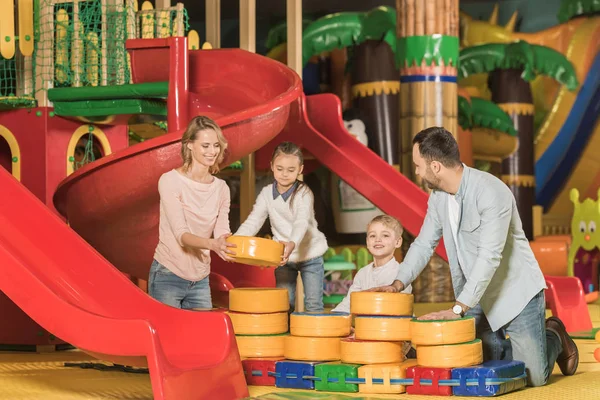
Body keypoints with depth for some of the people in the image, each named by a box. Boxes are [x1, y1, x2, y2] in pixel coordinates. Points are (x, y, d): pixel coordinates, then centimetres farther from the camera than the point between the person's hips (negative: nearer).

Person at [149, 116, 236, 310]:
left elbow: (221, 234, -2)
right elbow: (181, 234, -20)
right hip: (168, 278, -5)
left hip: (201, 281, 5)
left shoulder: (221, 188, 5)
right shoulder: (170, 181, -11)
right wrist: (212, 244, -39)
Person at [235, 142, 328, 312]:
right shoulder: (267, 193, -5)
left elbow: (301, 222, -34)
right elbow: (253, 221, -11)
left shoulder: (304, 193, -17)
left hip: (310, 254, -3)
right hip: (283, 256, 3)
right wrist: (236, 239, -31)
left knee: (313, 304, -1)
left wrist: (293, 243, -54)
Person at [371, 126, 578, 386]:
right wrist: (398, 283, -6)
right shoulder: (438, 197, -1)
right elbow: (424, 244, 9)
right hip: (477, 298, 7)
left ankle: (554, 338, 24)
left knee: (533, 376, -6)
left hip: (516, 294, -6)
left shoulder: (491, 192, -26)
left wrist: (457, 308, -35)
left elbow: (489, 256, -32)